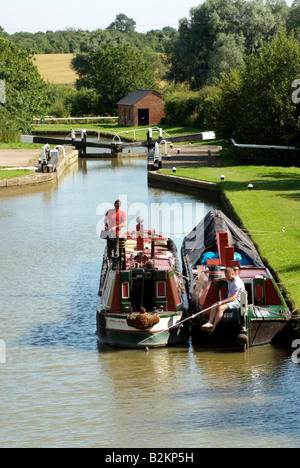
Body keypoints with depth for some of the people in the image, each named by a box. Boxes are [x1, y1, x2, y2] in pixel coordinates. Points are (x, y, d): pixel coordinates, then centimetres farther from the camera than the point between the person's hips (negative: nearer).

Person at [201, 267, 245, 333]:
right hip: (230, 299, 10)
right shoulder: (230, 280, 8)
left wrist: (222, 302, -34)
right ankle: (209, 323, -24)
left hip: (236, 301, -10)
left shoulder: (237, 283, -22)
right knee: (214, 306, -7)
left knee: (221, 308, -31)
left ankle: (213, 328, -35)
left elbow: (233, 298, -28)